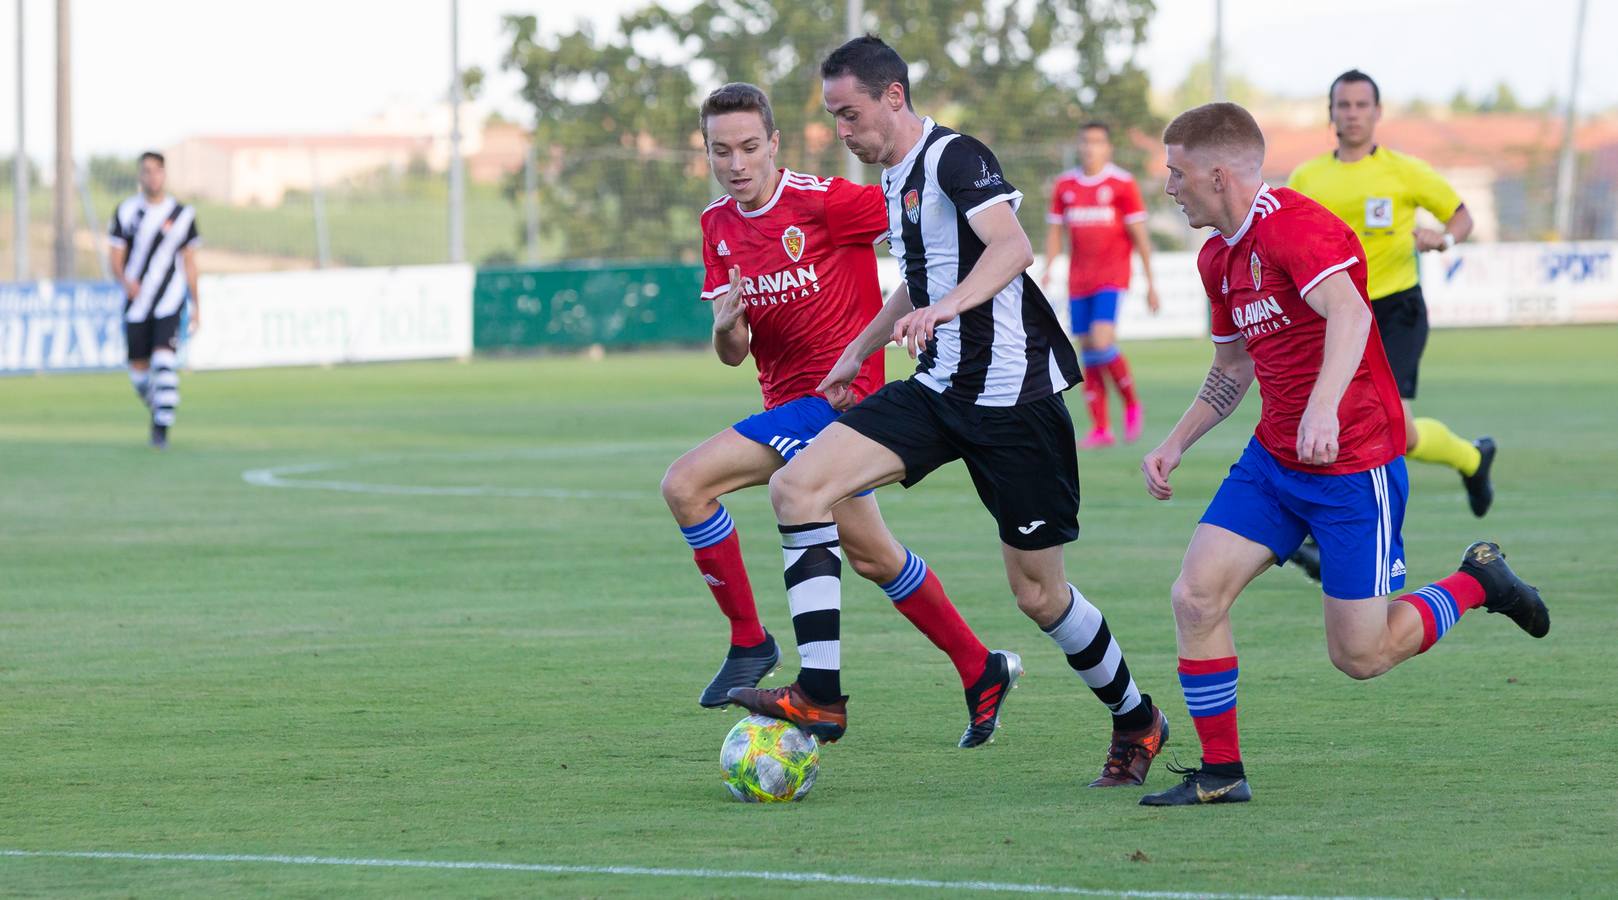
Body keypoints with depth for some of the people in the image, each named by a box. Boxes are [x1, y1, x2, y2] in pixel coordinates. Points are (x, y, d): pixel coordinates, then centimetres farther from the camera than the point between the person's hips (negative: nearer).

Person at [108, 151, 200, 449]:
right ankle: (157, 408, 35)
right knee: (139, 369, 5)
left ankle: (162, 428, -13)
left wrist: (196, 306, 10)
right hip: (136, 303, 1)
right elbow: (116, 258, 1)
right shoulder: (126, 212, 2)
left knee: (164, 361, -18)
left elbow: (189, 262, 10)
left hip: (169, 301, -1)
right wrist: (125, 280, -21)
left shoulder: (182, 215, 3)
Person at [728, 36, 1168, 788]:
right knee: (797, 485, -11)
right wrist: (859, 350, 38)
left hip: (1011, 393, -8)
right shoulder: (896, 177, 13)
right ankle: (819, 696, -14)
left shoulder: (955, 159, -14)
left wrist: (945, 308, -47)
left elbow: (1013, 248, -32)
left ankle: (1137, 723, 25)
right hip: (938, 390, 8)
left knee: (1039, 593, 0)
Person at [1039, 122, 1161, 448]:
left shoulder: (1123, 184, -3)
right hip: (1079, 282, 5)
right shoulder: (1065, 185, 9)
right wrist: (1047, 268, -2)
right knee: (1088, 352, 3)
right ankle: (1100, 429, 7)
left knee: (1102, 342, -20)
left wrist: (1150, 283, -3)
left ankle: (1131, 403, 2)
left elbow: (1139, 235, -2)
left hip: (1112, 278, -4)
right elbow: (1055, 231, 14)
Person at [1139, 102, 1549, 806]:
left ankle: (1475, 583, 22)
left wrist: (1324, 406, -52)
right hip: (1273, 458, 8)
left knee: (1361, 657, -4)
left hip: (1354, 463, -8)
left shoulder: (1292, 225, -19)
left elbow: (1348, 313, -37)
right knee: (1195, 595, -9)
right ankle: (1221, 773, 1)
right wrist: (1174, 445, 16)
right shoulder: (1218, 257, 11)